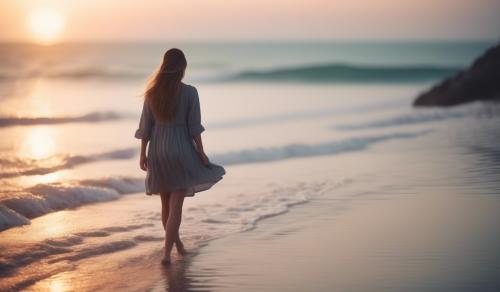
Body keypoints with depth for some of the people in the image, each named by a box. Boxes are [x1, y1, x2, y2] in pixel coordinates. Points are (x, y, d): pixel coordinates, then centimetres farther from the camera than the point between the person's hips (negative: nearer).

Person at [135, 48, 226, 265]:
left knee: (166, 202, 18)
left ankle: (177, 242, 35)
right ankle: (167, 253, -11)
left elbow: (146, 126, 1)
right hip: (180, 151, -4)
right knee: (176, 205, -2)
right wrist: (201, 152, -1)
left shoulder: (152, 92, 0)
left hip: (157, 151, 4)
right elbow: (194, 126, -10)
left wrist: (142, 154, 7)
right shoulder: (190, 92, -10)